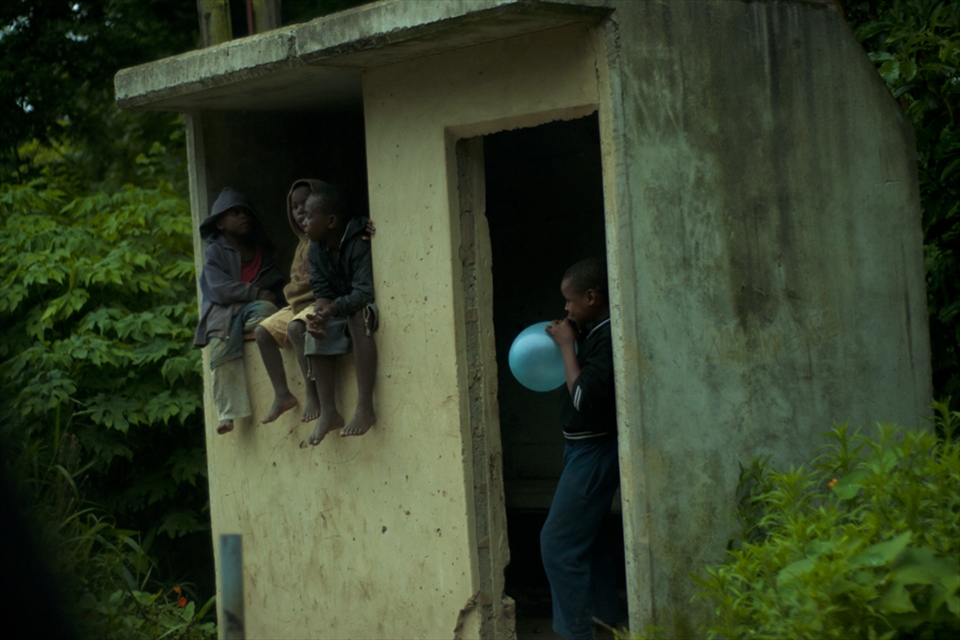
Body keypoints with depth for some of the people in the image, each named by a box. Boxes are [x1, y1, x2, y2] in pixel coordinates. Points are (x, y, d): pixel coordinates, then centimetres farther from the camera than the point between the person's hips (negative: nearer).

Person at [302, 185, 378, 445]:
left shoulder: (360, 243, -24)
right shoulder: (317, 250, 0)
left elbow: (364, 292, -31)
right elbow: (322, 292, -3)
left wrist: (334, 309, -48)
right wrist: (319, 314, -26)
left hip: (372, 306, -8)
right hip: (341, 310, 8)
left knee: (358, 316, -37)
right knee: (317, 331, -16)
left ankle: (365, 408, -41)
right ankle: (328, 411, -19)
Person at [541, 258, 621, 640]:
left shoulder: (609, 338, -22)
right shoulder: (596, 332, 9)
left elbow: (585, 397, -26)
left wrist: (567, 346, -17)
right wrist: (571, 342, 4)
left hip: (594, 449, -11)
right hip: (587, 449, 11)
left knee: (558, 543, -9)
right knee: (588, 540, 18)